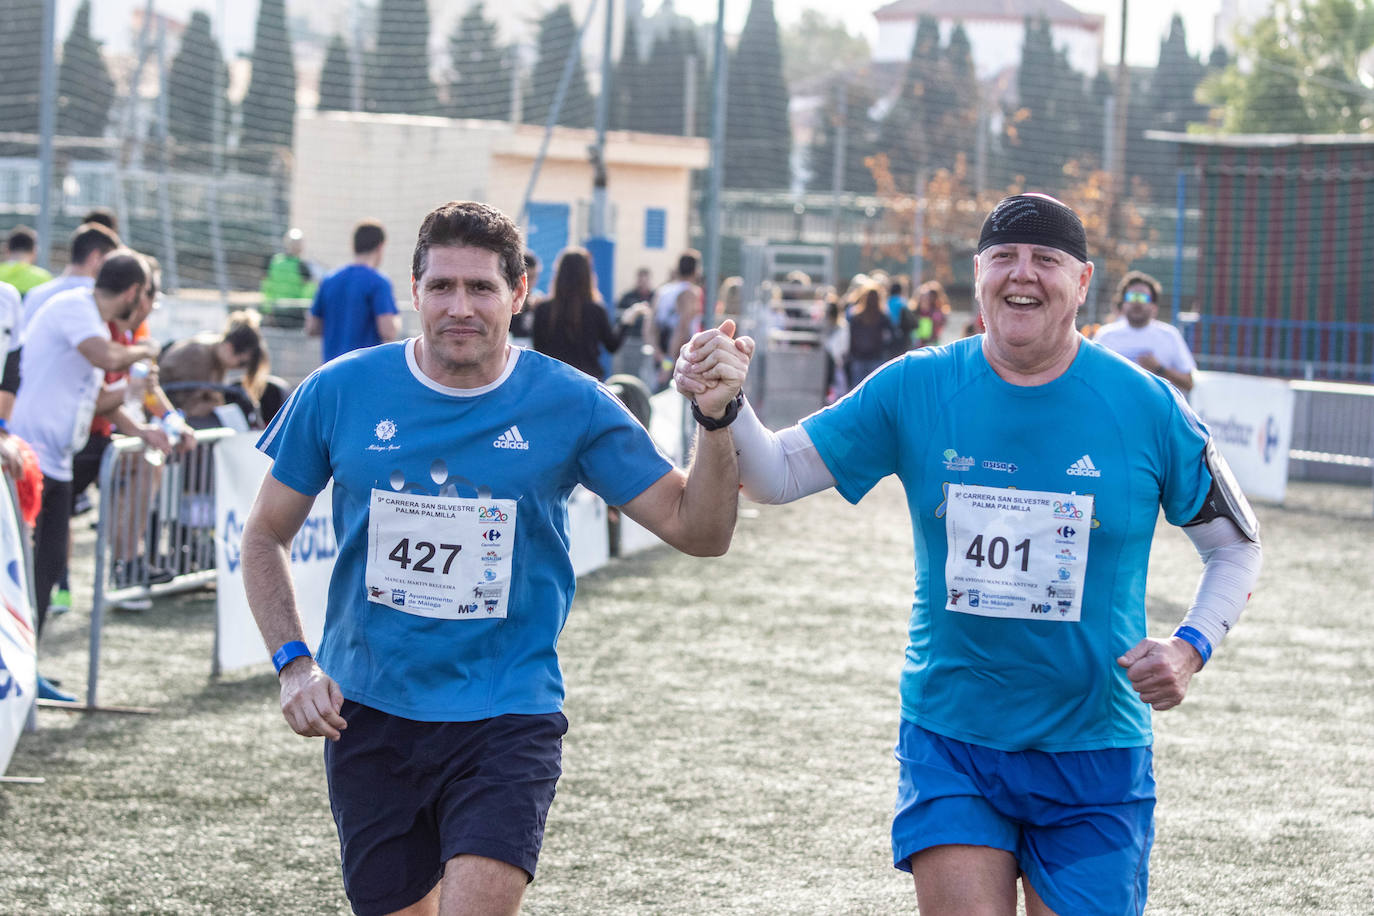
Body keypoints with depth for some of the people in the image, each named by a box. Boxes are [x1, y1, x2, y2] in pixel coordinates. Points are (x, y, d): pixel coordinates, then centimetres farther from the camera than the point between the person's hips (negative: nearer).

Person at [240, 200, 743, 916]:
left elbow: (699, 531, -5)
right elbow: (266, 536, 8)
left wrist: (716, 420, -21)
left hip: (507, 715, -2)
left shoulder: (570, 406, -5)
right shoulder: (341, 392, -3)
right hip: (368, 714, 2)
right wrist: (293, 664, -5)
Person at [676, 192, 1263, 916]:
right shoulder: (914, 389, -3)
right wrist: (724, 407, -20)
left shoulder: (1147, 407, -5)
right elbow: (777, 476, 0)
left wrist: (1190, 647, -10)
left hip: (1093, 754, 0)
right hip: (950, 740, 0)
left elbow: (1237, 547, 7)